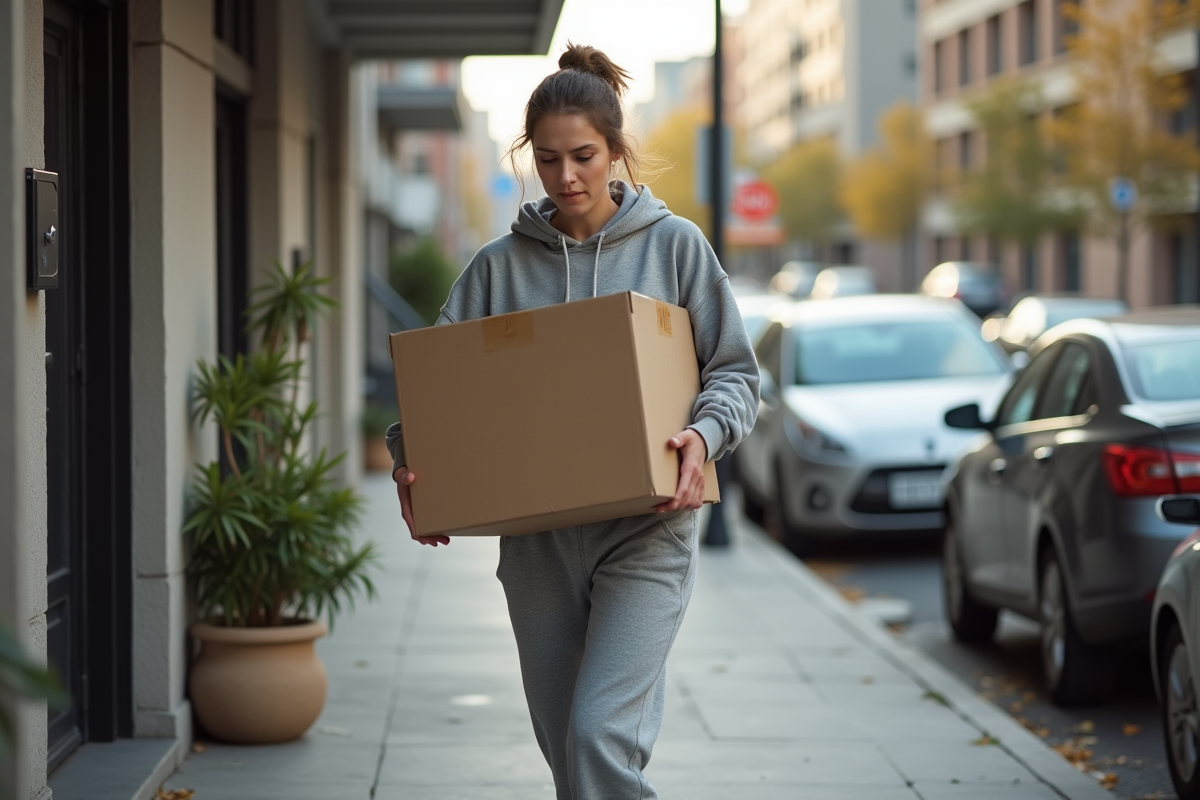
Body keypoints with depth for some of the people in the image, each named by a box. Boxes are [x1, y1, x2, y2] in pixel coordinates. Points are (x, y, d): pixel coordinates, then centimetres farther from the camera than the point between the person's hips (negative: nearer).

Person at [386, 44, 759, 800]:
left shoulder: (674, 245, 2)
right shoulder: (500, 264, 6)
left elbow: (735, 370, 4)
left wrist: (704, 435, -17)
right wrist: (408, 456, -14)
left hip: (645, 528, -3)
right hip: (537, 535, 3)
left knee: (601, 731, -18)